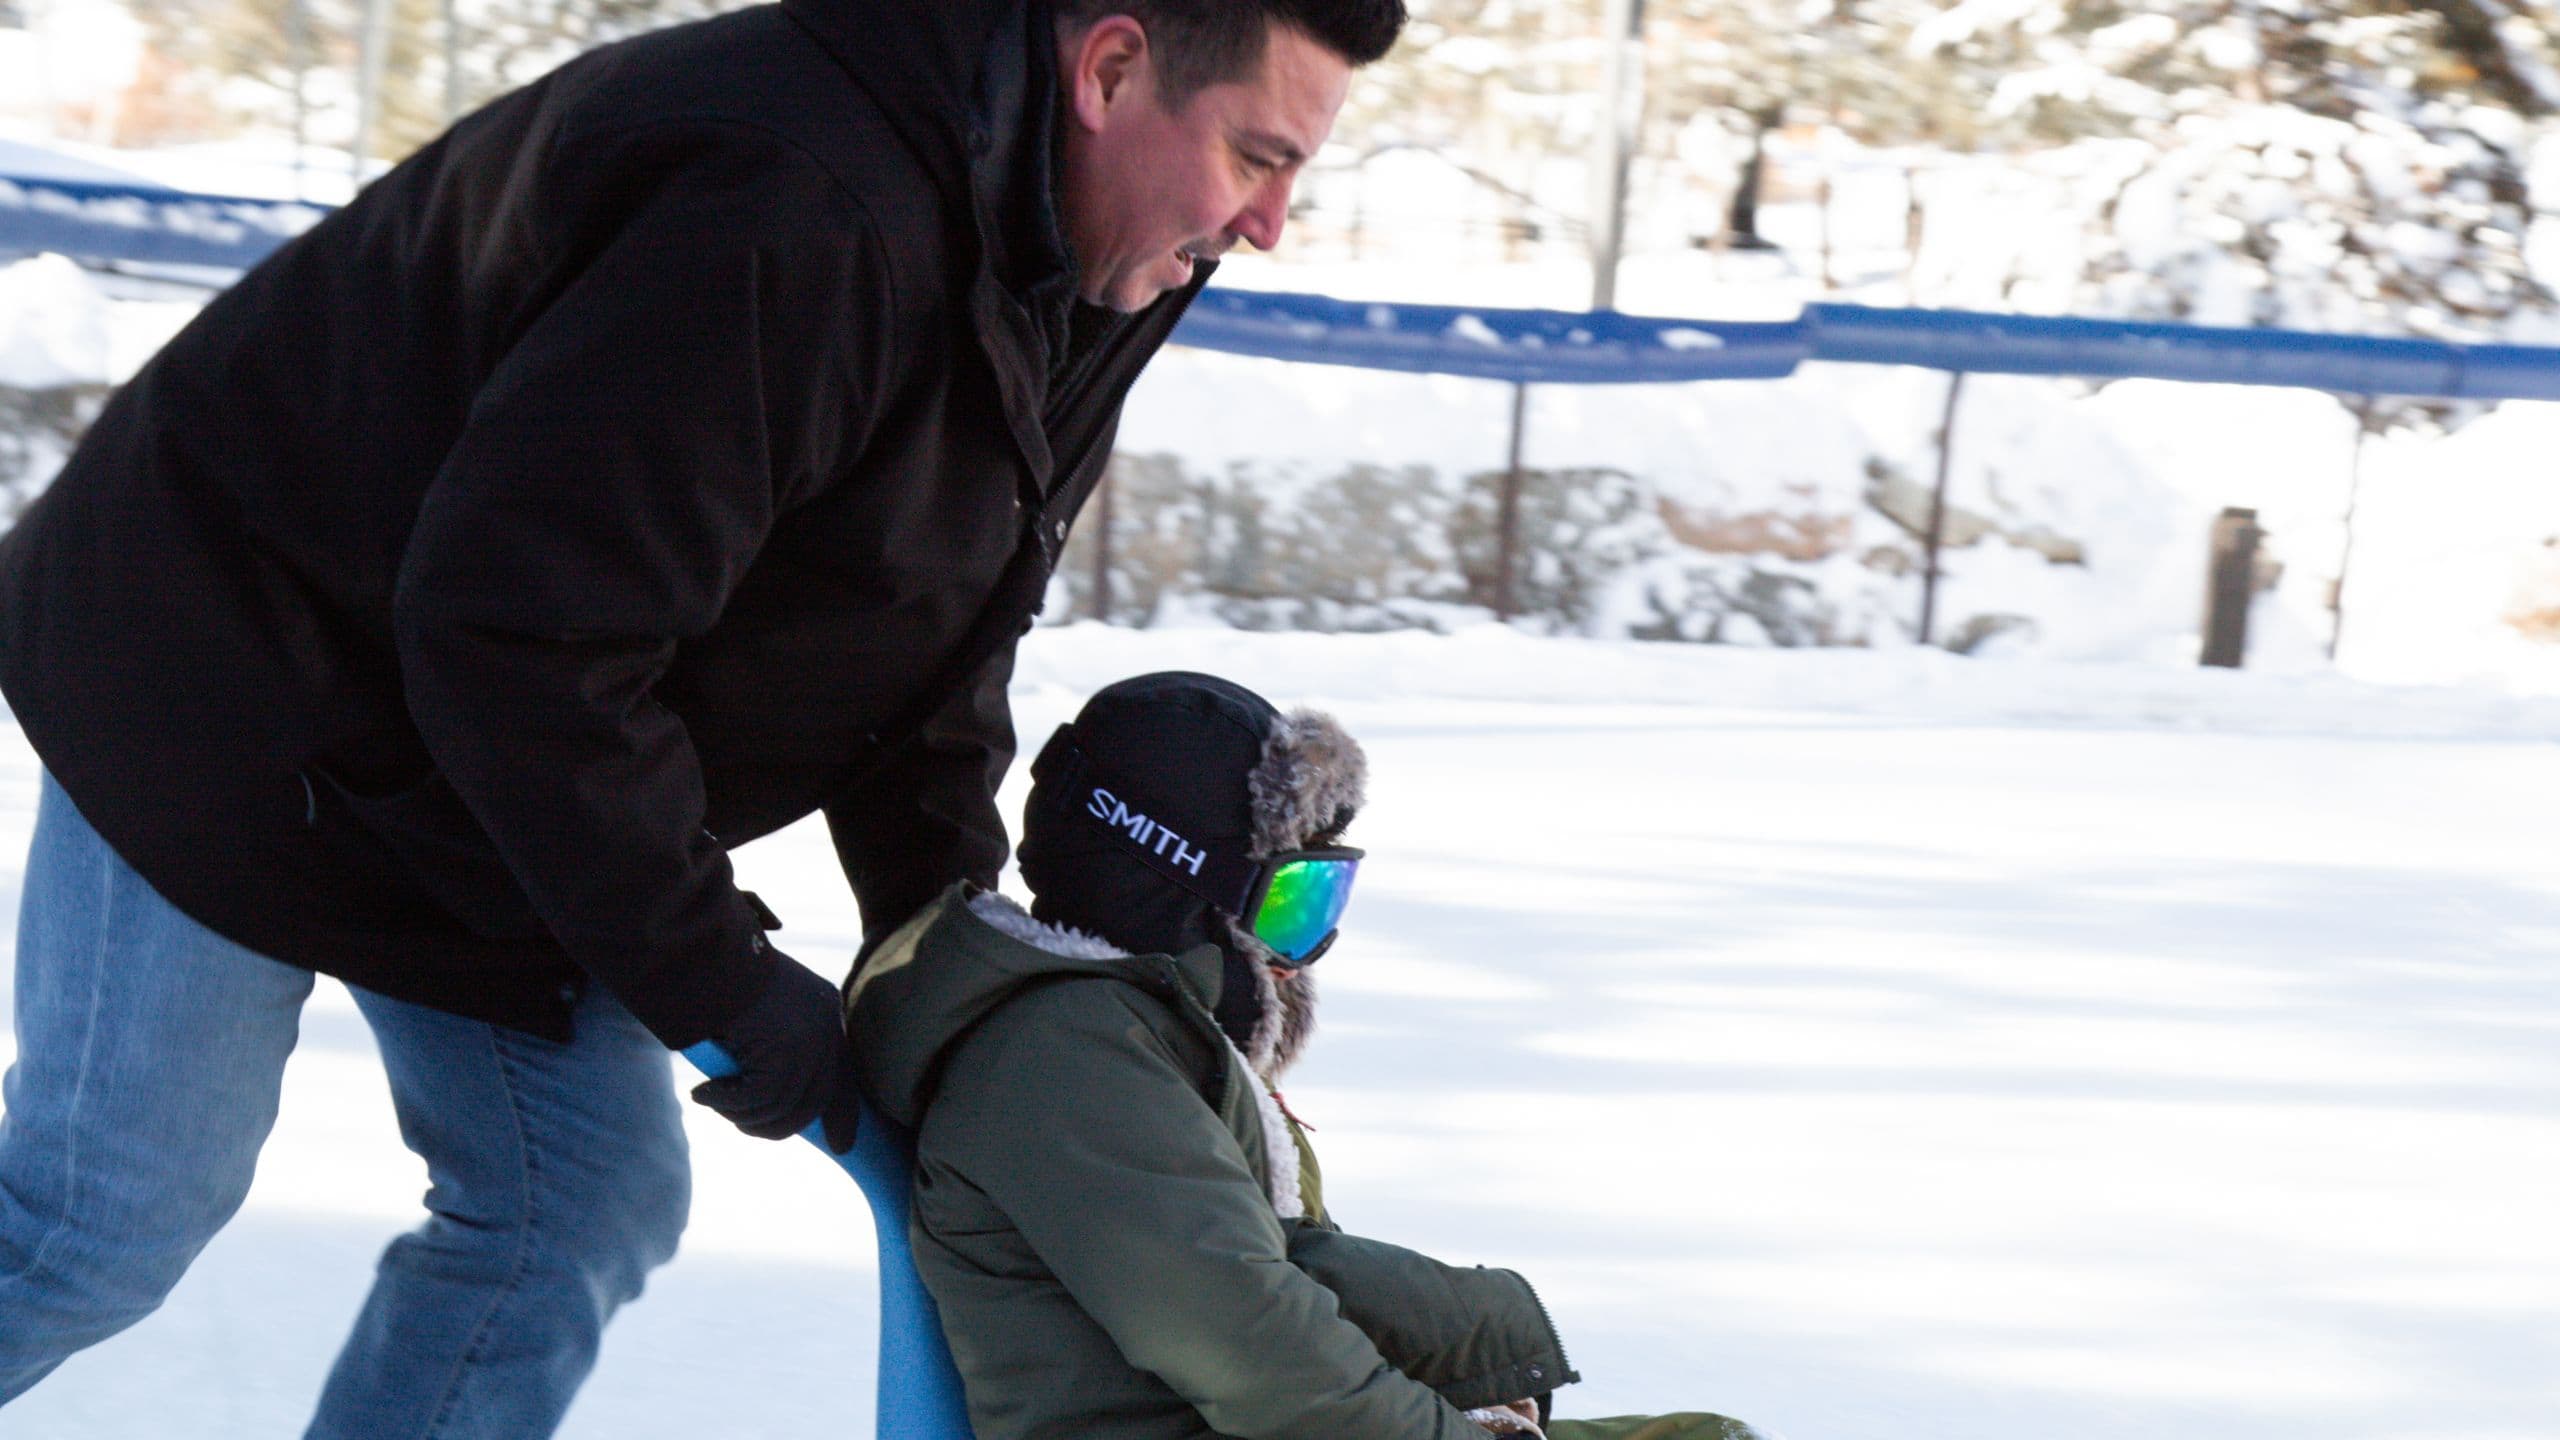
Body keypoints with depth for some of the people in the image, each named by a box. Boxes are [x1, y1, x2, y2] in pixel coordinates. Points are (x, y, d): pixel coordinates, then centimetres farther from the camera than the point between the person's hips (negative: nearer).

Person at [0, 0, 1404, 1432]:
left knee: (594, 1195, 5)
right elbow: (513, 634, -34)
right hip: (239, 671, -9)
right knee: (120, 1209, -7)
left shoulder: (1065, 283, 0)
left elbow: (933, 662, 11)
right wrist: (715, 983, -25)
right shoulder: (799, 221, -34)